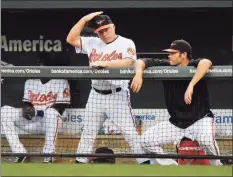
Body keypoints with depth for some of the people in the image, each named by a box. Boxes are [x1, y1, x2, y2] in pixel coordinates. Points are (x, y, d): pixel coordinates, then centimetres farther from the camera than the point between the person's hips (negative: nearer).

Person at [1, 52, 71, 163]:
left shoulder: (61, 82, -5)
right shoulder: (30, 82, 12)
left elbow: (59, 109, -12)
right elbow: (26, 103, 11)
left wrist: (36, 112, -23)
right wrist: (25, 110, -15)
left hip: (50, 123, -5)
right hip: (31, 123, 5)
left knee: (51, 112, -40)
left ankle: (48, 157, -34)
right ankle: (20, 154, -19)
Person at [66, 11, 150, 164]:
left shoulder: (126, 43, -4)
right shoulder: (92, 43, 8)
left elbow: (128, 62, -20)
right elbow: (71, 39, 1)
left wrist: (105, 63, -25)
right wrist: (84, 19, -3)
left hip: (118, 96, -5)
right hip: (96, 96, 5)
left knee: (130, 132, -8)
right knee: (88, 133, 12)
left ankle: (145, 163, -6)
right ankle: (80, 162, 21)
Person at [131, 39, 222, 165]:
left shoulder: (195, 66, -15)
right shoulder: (166, 66, -2)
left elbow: (206, 63, -39)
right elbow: (141, 61, -3)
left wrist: (191, 86, -48)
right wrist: (139, 74, -26)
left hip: (200, 119, -5)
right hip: (176, 123, 6)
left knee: (206, 139, -36)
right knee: (146, 139, -4)